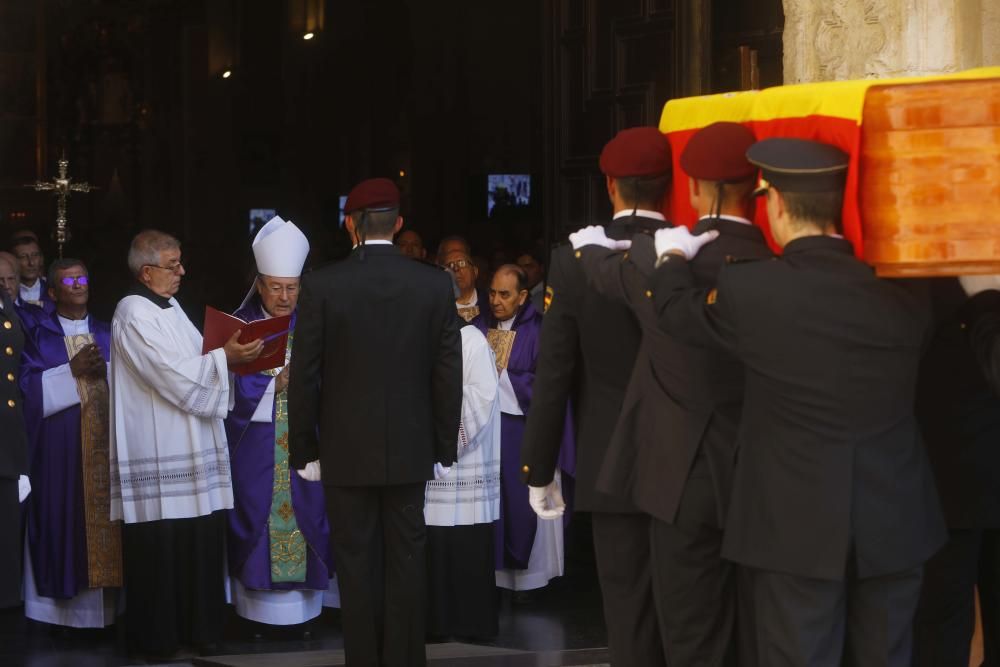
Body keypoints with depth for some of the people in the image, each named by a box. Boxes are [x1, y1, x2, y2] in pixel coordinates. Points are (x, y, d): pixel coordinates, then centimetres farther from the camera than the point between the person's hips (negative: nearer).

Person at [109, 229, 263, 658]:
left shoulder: (170, 308, 17)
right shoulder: (134, 314, -11)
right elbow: (172, 374, -17)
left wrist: (228, 356, 4)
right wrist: (224, 358, -13)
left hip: (188, 451, 9)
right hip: (157, 455, -8)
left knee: (198, 539, 7)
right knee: (161, 546, -4)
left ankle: (196, 628, 15)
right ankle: (157, 637, 5)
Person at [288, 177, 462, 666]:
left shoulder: (321, 286, -8)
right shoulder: (436, 286, -2)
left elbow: (304, 377, -6)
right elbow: (449, 375, 0)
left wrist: (304, 451, 3)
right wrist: (442, 448, 9)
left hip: (346, 451, -2)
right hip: (410, 450, 2)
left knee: (356, 562, 4)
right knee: (405, 560, 7)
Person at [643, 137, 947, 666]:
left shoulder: (748, 289, -10)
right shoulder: (901, 290, -1)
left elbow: (677, 311, 9)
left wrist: (673, 257, 29)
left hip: (797, 523, -3)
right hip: (894, 522, 3)